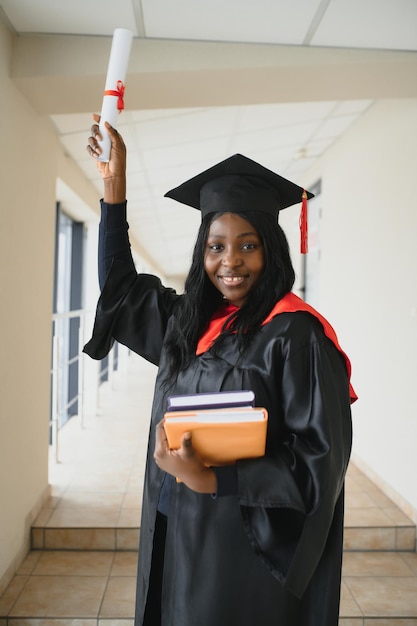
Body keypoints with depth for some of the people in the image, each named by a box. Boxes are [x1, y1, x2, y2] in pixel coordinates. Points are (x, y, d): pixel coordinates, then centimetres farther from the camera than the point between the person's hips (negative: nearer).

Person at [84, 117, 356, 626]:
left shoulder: (296, 335, -18)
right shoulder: (189, 322, 1)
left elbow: (319, 460, -18)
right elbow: (120, 287, 13)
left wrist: (211, 481, -26)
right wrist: (115, 184, 7)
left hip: (247, 550, -6)